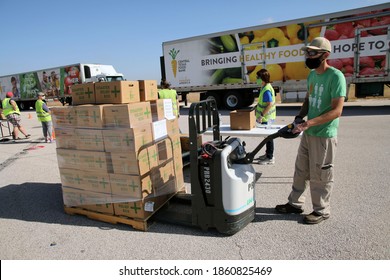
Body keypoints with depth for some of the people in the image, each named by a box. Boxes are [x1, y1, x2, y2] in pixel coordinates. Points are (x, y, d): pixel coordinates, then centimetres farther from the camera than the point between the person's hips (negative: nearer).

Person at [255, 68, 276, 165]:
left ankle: (270, 158, 11)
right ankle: (267, 154, 32)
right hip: (265, 118, 10)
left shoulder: (266, 90, -22)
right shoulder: (264, 87, 9)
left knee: (268, 137, 0)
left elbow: (270, 104, -27)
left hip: (266, 118, -10)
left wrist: (261, 115, -26)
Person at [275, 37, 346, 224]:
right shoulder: (312, 74, 9)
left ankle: (321, 211, 23)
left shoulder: (336, 76, -16)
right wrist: (300, 116, 2)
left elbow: (337, 111, -21)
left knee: (319, 176, 4)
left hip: (324, 135, -8)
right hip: (308, 133, 8)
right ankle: (295, 204, 31)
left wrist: (309, 123, -28)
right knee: (301, 171, 16)